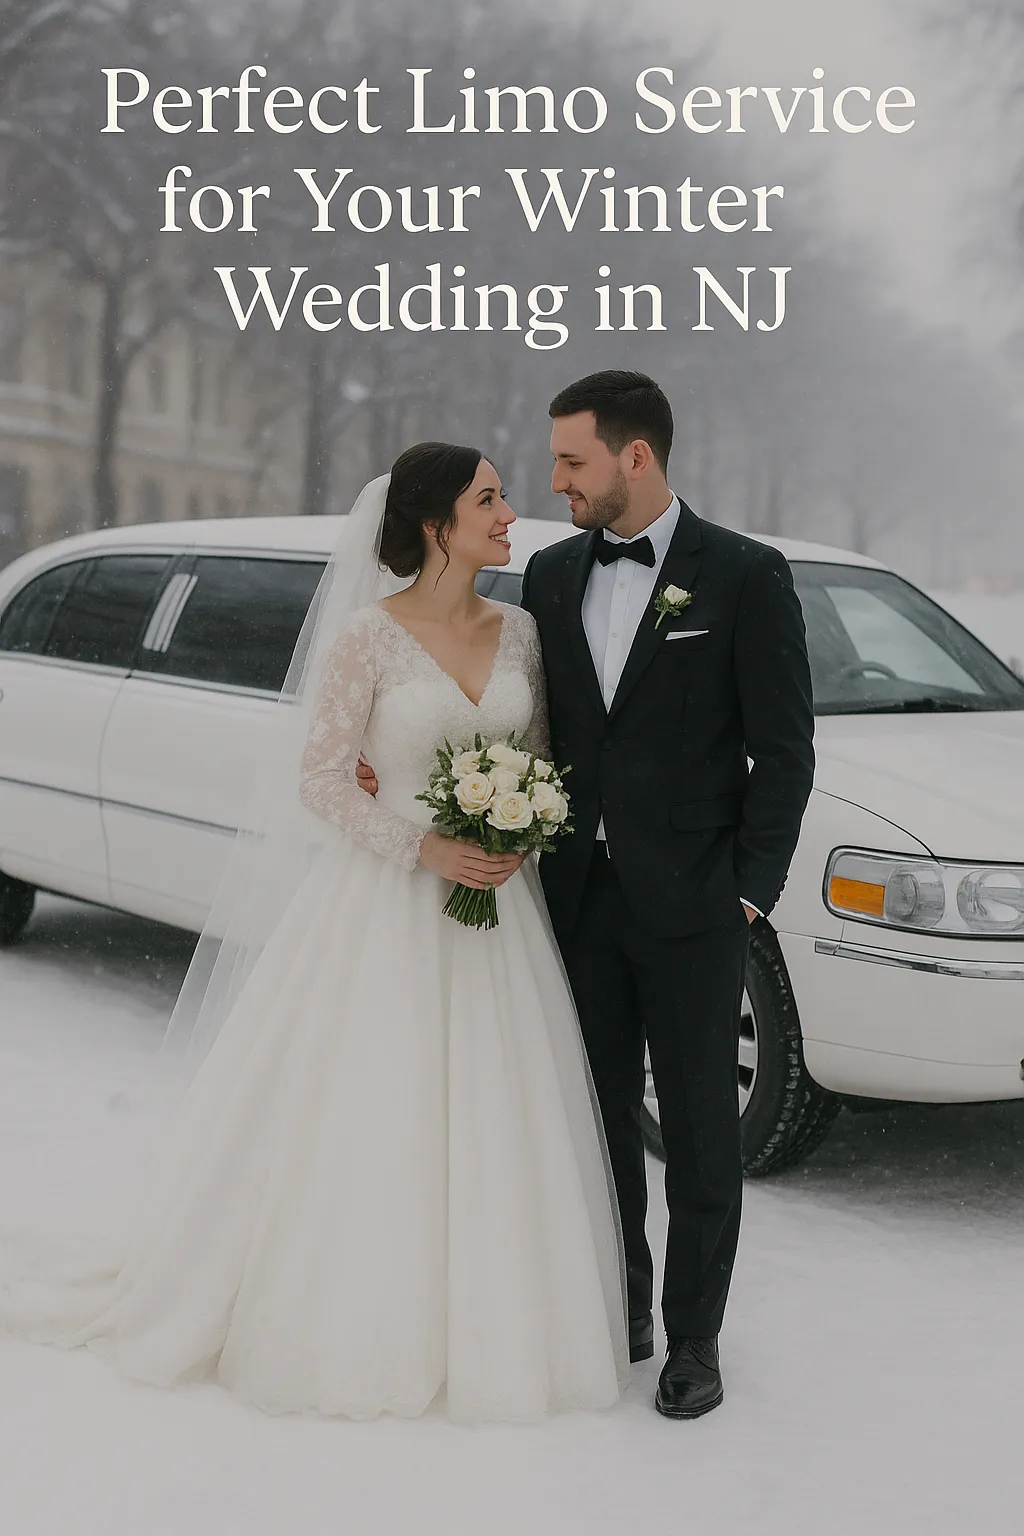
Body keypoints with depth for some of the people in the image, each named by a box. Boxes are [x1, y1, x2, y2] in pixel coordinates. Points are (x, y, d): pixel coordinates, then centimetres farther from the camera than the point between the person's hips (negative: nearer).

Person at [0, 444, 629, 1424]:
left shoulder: (519, 632, 5)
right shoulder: (368, 638, -10)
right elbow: (320, 782, -8)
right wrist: (425, 848, -17)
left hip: (494, 901, 5)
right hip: (383, 902, -5)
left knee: (485, 1120, 8)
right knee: (363, 1116, 2)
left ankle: (487, 1328, 21)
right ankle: (348, 1323, 18)